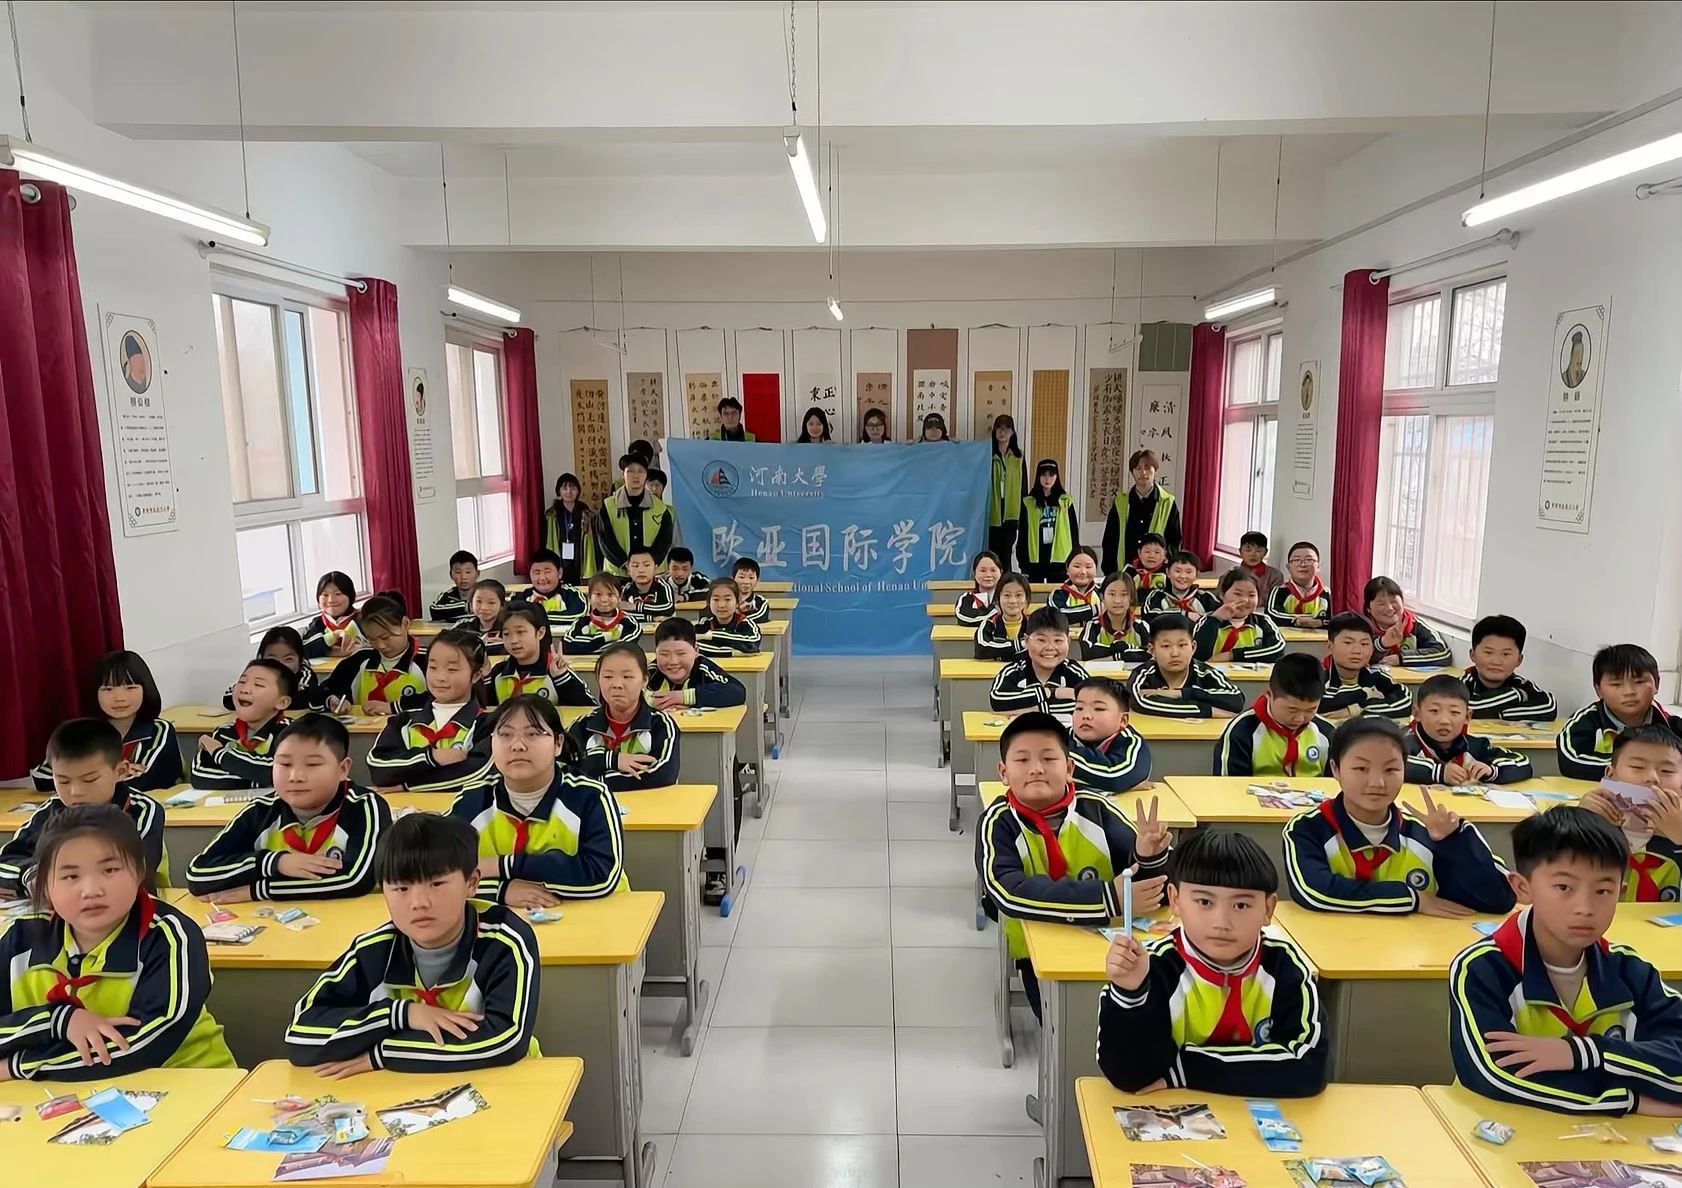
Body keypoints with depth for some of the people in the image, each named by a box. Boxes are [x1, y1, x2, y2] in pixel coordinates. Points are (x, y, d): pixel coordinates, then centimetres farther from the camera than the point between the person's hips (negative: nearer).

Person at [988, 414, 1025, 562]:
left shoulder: (1018, 456, 7)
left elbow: (1023, 486, 9)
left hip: (1011, 512, 2)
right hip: (992, 512, -2)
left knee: (1006, 552, 3)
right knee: (992, 553, 3)